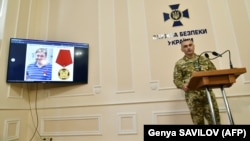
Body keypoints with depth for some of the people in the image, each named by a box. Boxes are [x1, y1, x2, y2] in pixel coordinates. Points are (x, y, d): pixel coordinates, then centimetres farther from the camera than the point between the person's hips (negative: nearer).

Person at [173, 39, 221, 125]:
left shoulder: (204, 59, 16)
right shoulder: (179, 64, 6)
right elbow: (176, 80, 2)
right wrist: (183, 86, -18)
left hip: (208, 92, 3)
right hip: (192, 95, -2)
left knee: (215, 117, -1)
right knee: (198, 120, 1)